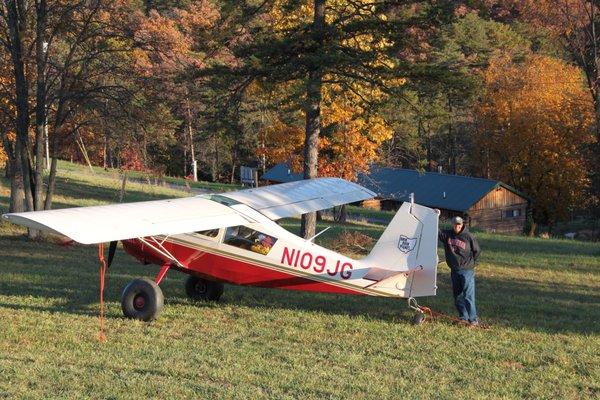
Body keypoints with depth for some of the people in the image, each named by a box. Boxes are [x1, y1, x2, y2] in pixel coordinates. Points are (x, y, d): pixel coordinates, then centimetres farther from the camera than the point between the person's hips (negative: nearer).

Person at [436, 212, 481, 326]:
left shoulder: (468, 237, -6)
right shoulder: (447, 234, 4)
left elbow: (477, 251, 4)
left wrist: (468, 262, 6)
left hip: (467, 271, -5)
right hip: (454, 270, 5)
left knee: (468, 295, -10)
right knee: (457, 295, 11)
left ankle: (473, 319, -7)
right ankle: (463, 317, 21)